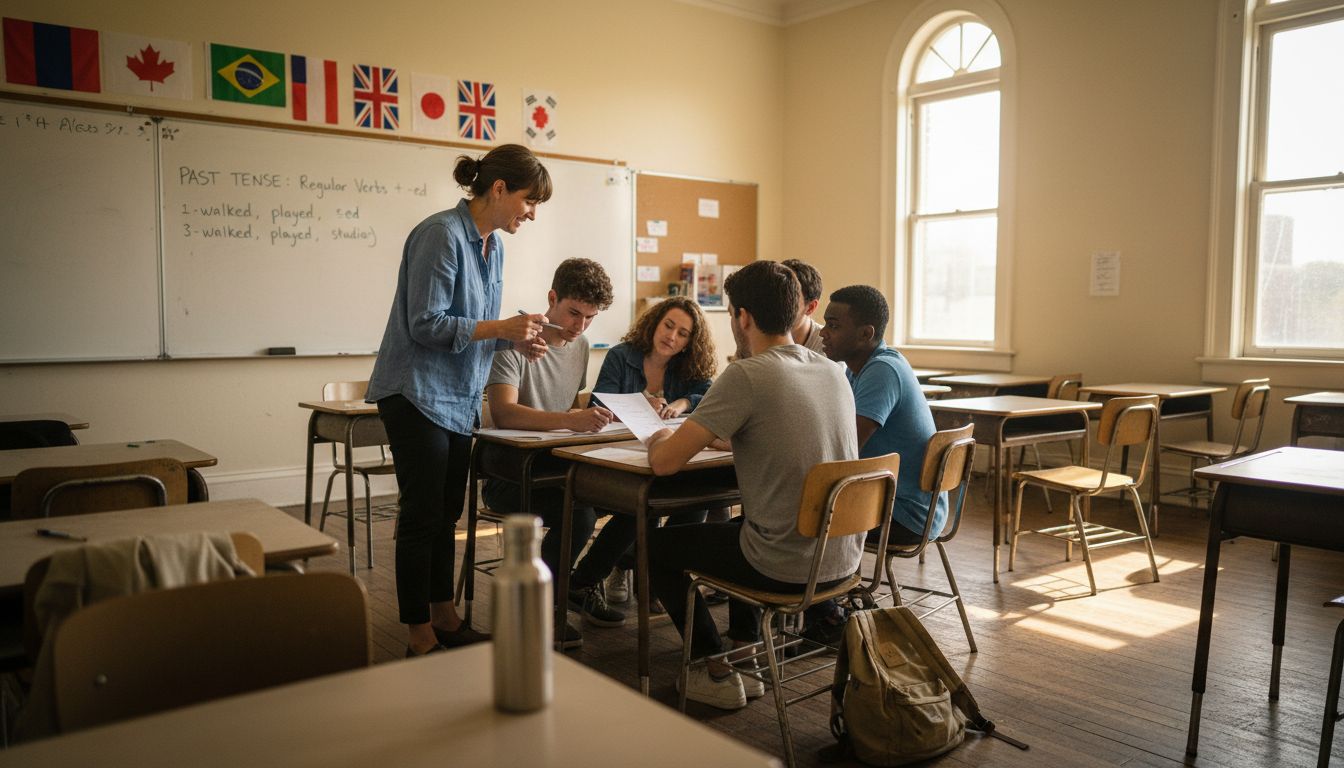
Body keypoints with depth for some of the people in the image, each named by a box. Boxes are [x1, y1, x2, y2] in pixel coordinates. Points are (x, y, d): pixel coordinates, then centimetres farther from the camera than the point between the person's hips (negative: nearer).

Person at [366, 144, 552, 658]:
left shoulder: (493, 245, 10)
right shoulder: (442, 234, -17)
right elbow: (425, 324, -21)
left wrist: (516, 339, 0)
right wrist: (500, 328, -22)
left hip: (460, 399, 9)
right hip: (418, 396, -9)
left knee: (446, 516, 16)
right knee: (422, 517, -1)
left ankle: (444, 619, 29)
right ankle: (420, 638, 10)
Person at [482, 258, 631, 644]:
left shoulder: (580, 345, 11)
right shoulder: (515, 343, -15)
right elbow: (503, 413, -30)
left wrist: (595, 414, 3)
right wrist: (569, 419, -44)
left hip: (561, 465, 7)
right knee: (578, 514, -33)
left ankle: (582, 584, 10)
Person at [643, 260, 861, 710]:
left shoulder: (746, 376, -19)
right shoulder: (833, 371, 4)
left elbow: (664, 462, -18)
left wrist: (660, 438, 4)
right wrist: (729, 438, 18)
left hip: (787, 569, -7)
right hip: (846, 560, 8)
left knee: (655, 545, 15)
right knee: (739, 524, 36)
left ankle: (717, 673, 21)